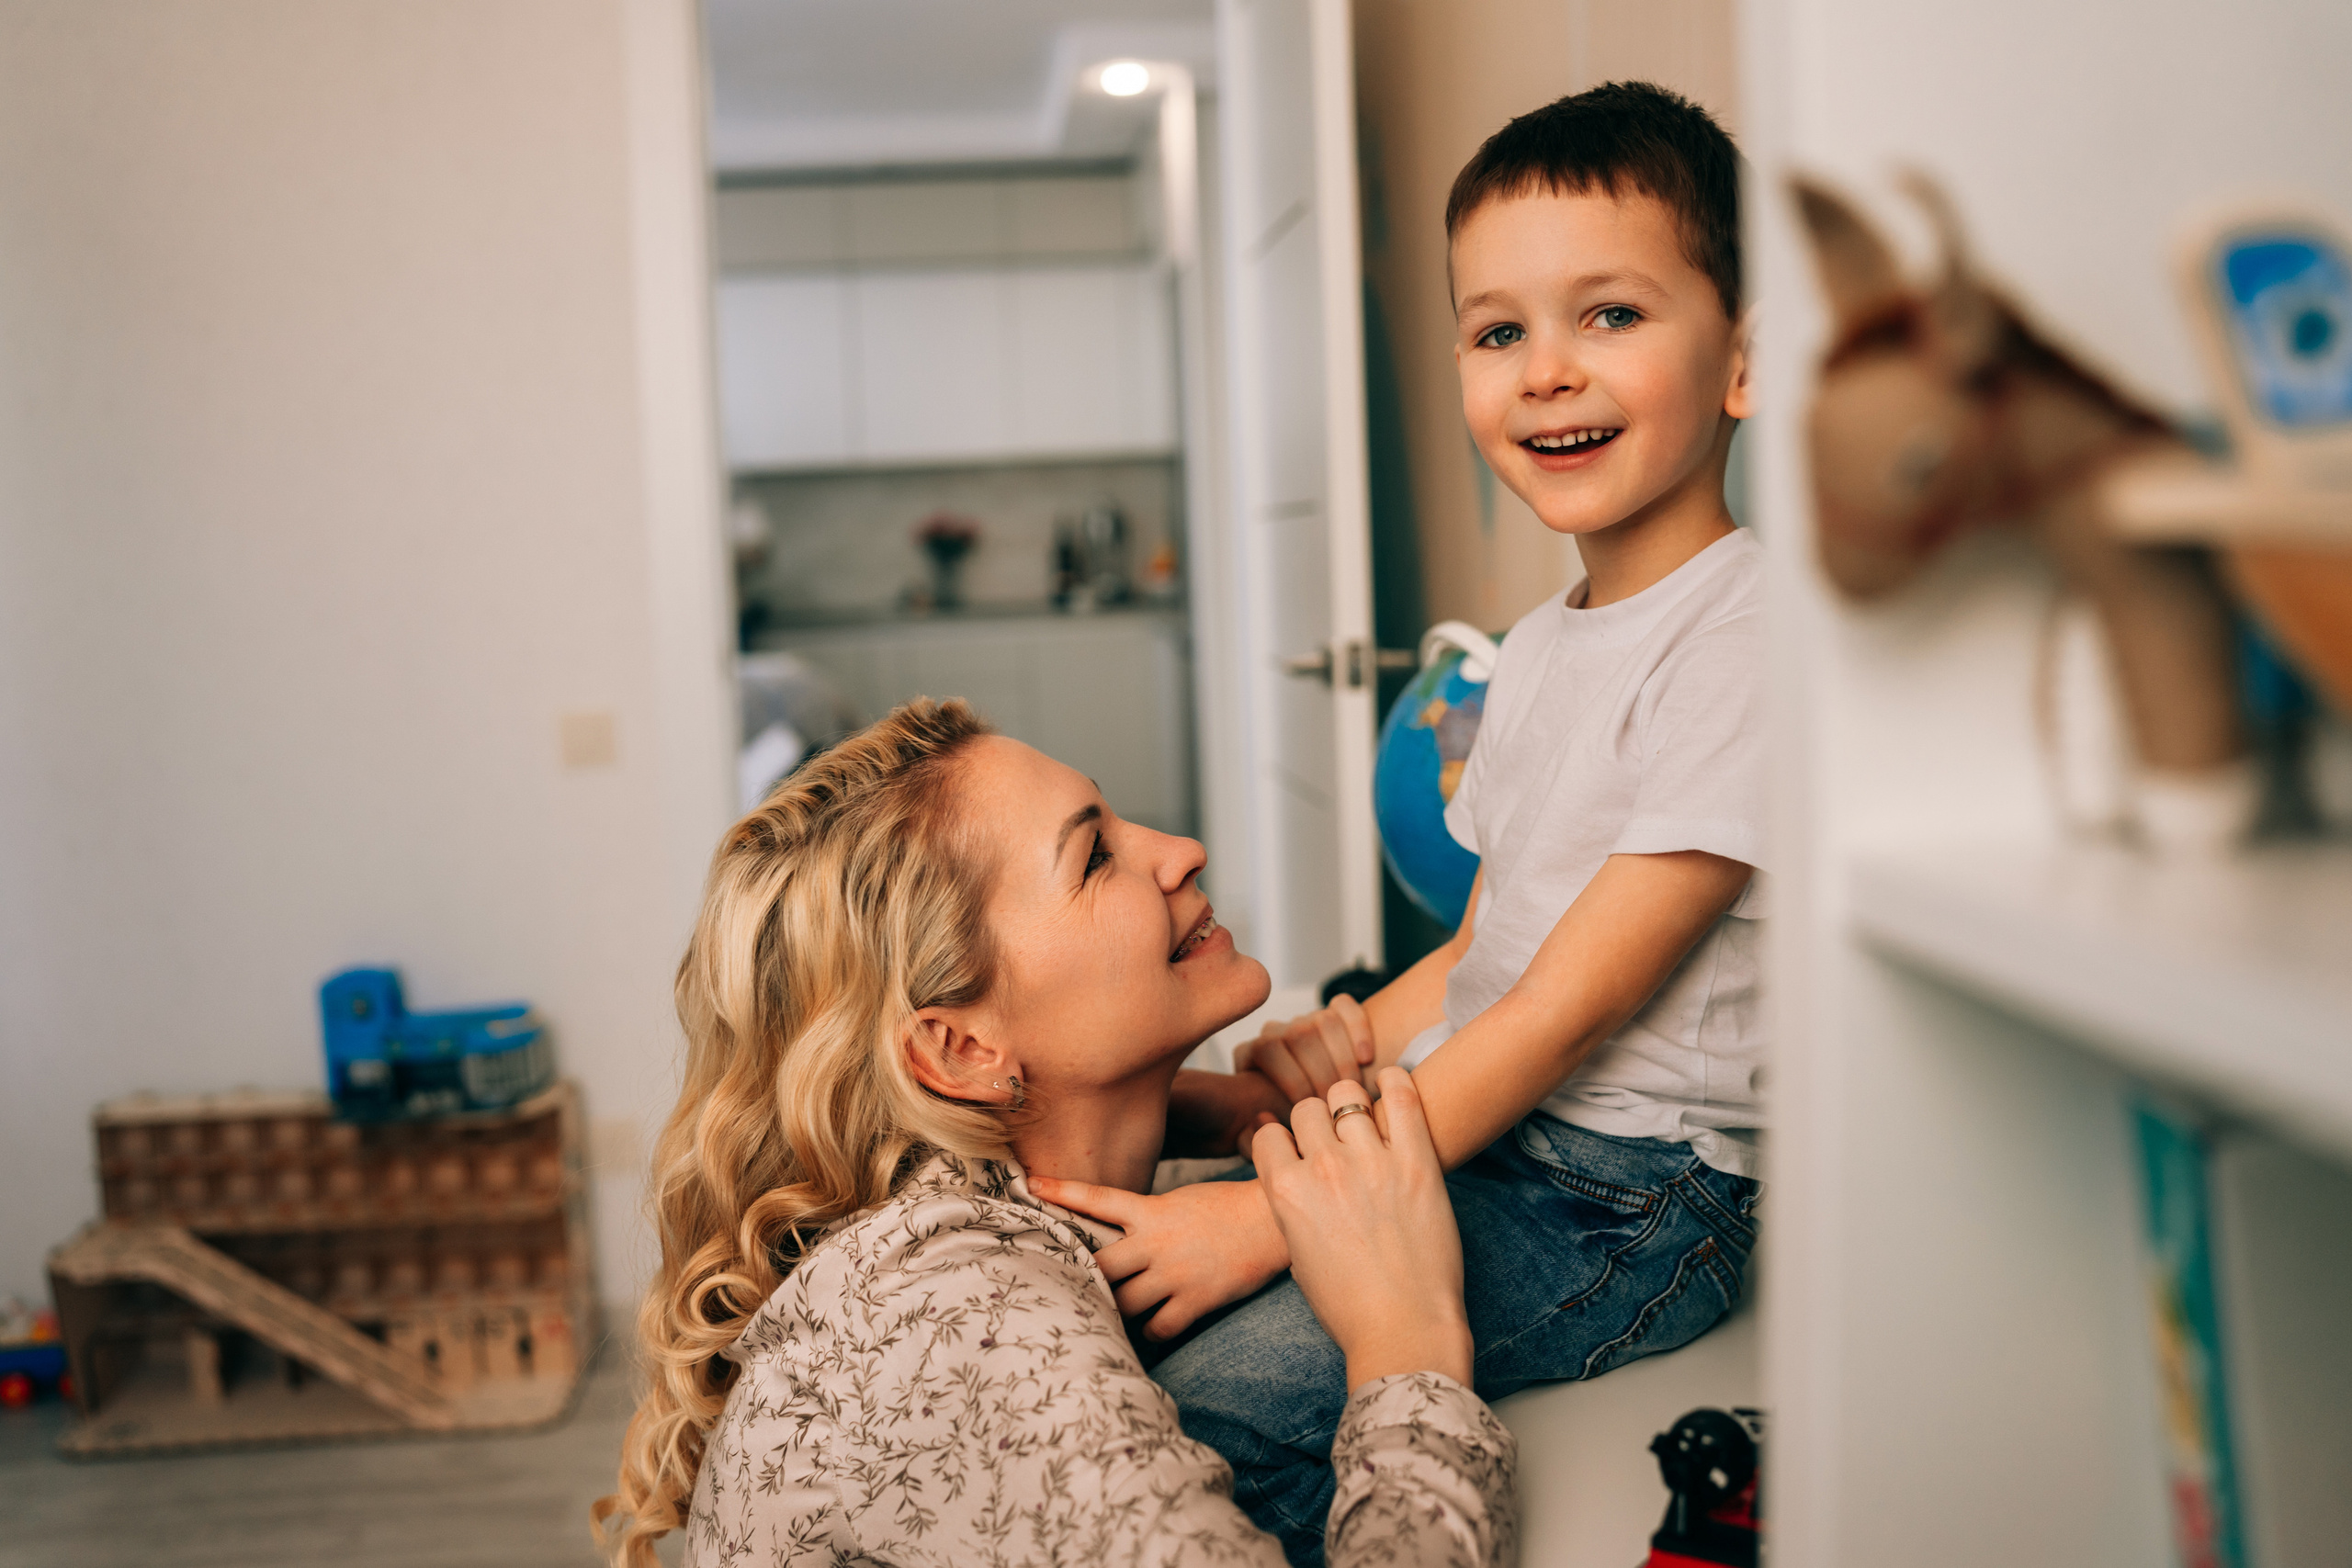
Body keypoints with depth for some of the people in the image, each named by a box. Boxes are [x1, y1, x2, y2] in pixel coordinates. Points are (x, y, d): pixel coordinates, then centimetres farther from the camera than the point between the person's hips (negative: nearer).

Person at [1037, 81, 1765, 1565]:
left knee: (1226, 1399, -25)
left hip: (1634, 1195, -8)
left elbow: (1572, 1005, -20)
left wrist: (1278, 1217, -21)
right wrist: (1333, 1055, 0)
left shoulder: (1747, 638, -16)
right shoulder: (1538, 649, 14)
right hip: (1477, 1131, 8)